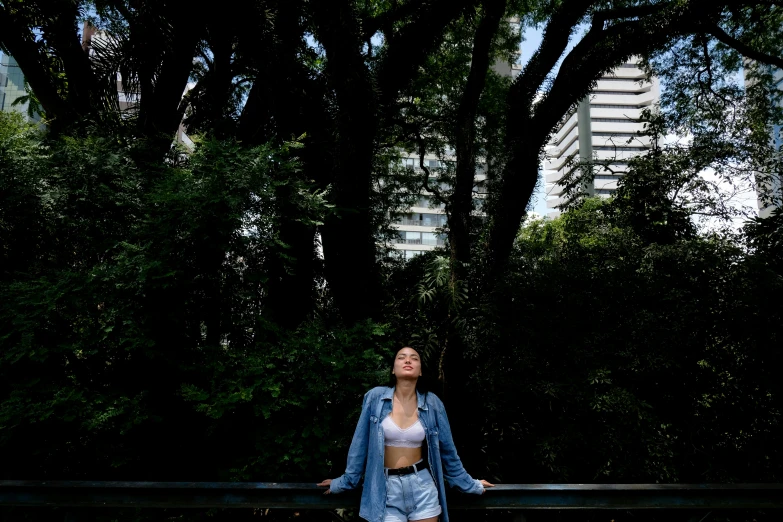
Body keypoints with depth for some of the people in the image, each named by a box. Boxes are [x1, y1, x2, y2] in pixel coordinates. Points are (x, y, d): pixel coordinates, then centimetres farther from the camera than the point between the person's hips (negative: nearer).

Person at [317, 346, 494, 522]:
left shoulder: (432, 403, -3)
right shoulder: (375, 397, -6)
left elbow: (447, 449, 7)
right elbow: (360, 443, 2)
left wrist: (470, 484, 13)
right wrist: (345, 481, 8)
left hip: (422, 487, 1)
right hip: (387, 488, -1)